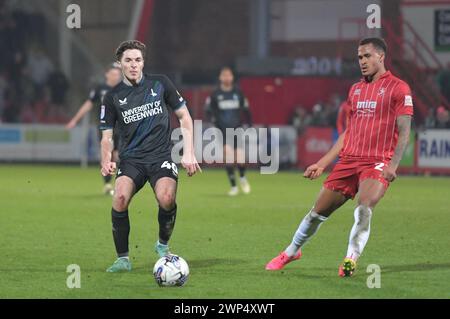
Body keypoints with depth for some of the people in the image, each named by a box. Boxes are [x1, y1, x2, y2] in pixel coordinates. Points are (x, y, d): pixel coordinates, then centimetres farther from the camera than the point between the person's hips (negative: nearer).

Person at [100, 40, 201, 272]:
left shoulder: (160, 84, 6)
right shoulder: (113, 97, 6)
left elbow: (184, 116, 12)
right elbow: (106, 136, 9)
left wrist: (188, 153, 3)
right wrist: (106, 161, -12)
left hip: (161, 156, -1)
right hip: (131, 159, 1)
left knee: (166, 199, -29)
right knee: (120, 197, -28)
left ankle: (163, 245, 2)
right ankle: (123, 258, -11)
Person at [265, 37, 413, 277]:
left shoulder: (398, 88, -2)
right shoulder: (356, 89, 17)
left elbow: (404, 132, -7)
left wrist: (392, 165, -20)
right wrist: (322, 164, 20)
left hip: (377, 163, -5)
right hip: (349, 159, 6)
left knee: (364, 208, -30)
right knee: (318, 212, 7)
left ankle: (351, 259, -22)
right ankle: (291, 252, 27)